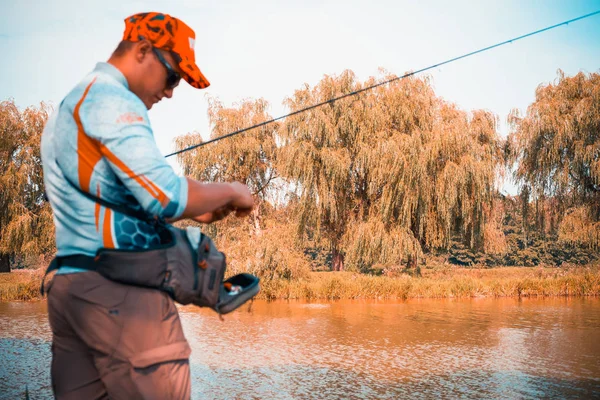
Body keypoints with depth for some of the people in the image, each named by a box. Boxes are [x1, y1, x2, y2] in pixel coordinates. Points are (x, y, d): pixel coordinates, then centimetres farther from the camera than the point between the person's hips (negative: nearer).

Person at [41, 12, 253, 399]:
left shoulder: (67, 108, 22)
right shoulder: (113, 100, -10)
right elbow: (167, 195, -20)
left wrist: (194, 212, 17)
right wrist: (229, 192, -2)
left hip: (69, 287, 10)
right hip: (121, 292, -10)